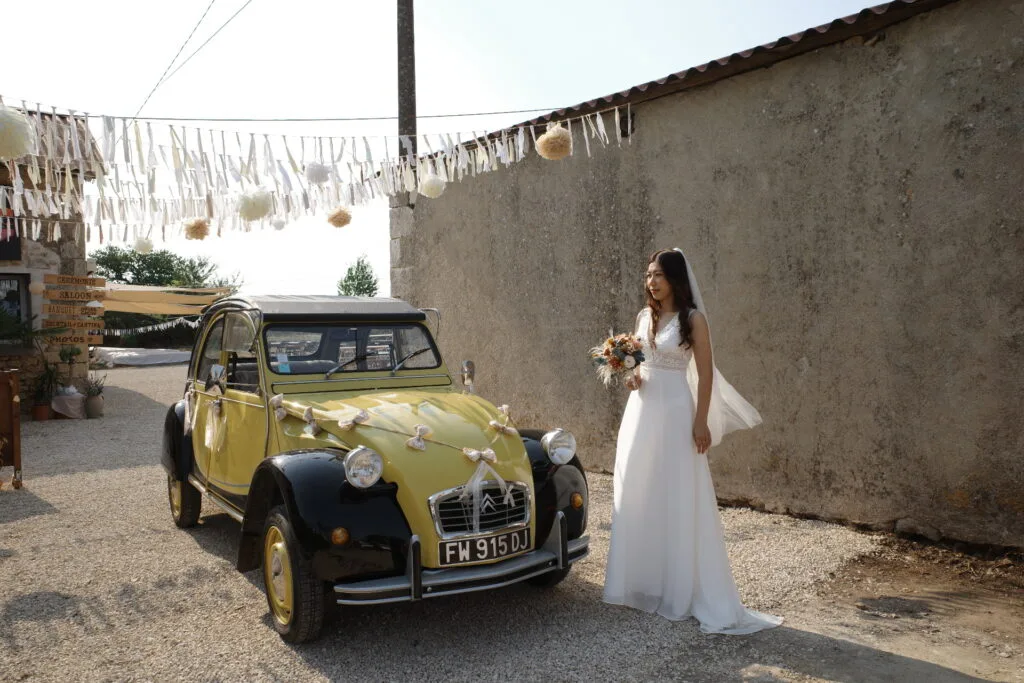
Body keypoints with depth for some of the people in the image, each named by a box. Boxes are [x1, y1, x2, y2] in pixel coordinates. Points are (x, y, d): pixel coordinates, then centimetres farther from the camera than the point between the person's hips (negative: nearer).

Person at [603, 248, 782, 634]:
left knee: (679, 500, -1)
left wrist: (701, 422, -13)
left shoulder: (693, 319, -7)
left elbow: (706, 374, -8)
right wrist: (632, 377, -2)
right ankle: (642, 582, 25)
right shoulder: (644, 317, 10)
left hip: (675, 412, -6)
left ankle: (684, 591, 10)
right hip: (641, 410, 6)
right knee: (638, 497, 10)